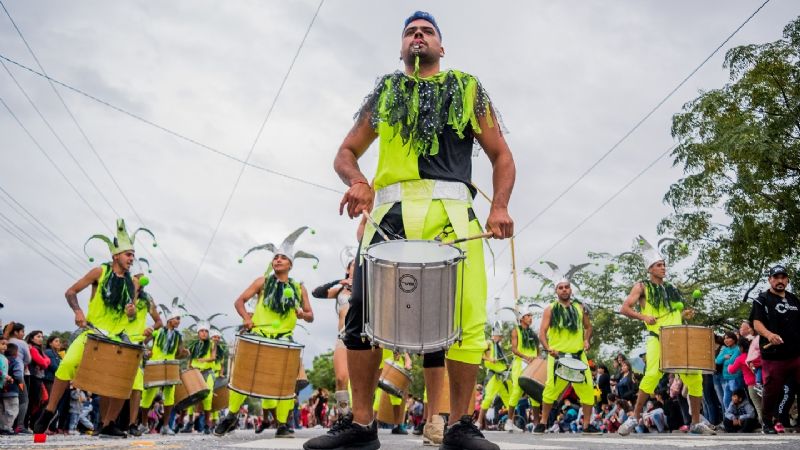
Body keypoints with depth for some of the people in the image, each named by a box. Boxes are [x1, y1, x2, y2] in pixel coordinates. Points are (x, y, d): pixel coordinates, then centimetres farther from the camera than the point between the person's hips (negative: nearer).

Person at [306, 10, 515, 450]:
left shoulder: (467, 89, 20)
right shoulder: (384, 92, 23)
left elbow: (501, 155, 16)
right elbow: (346, 153, 20)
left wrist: (499, 207, -2)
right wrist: (358, 181, -4)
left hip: (451, 212, -1)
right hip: (390, 212, 1)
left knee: (464, 318, -9)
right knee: (363, 312, -5)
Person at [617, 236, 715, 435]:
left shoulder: (671, 289, 22)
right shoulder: (642, 287, 5)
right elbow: (624, 308, -4)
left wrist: (684, 315, 7)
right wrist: (643, 316, -19)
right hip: (657, 338, -6)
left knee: (695, 377, -2)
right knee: (652, 374, -25)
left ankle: (696, 423, 13)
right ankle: (634, 418, -13)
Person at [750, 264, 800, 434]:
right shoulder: (762, 299, -2)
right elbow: (756, 322, -14)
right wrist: (768, 334, -32)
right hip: (773, 356, -5)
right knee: (772, 391, 1)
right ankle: (768, 423, 17)